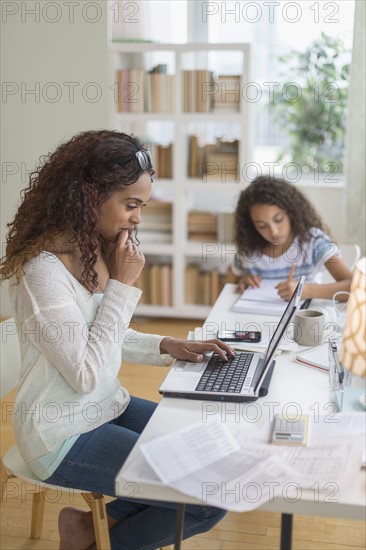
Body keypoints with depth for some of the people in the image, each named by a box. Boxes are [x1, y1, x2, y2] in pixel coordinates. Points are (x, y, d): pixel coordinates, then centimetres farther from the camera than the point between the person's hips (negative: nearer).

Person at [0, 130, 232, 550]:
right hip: (65, 436, -9)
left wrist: (167, 347, -1)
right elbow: (86, 374, -23)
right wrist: (122, 285, -21)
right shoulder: (43, 269, -24)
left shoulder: (100, 250, 3)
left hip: (110, 408, 9)